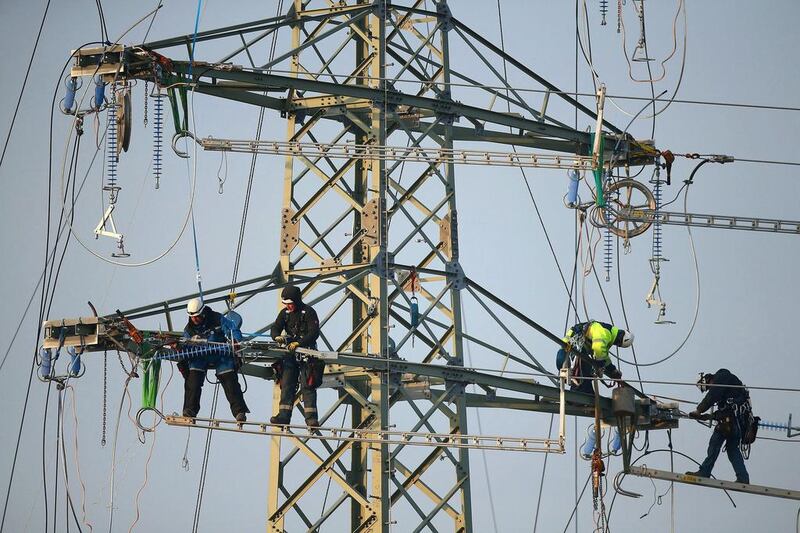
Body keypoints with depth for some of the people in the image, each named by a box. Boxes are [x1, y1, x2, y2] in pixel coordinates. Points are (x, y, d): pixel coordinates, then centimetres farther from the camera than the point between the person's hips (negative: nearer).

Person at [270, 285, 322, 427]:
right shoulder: (284, 313, 10)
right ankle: (284, 416, -3)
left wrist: (298, 343, -29)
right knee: (286, 384, -1)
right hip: (290, 353, 5)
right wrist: (277, 337, -19)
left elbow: (314, 333, -16)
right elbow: (275, 329, 5)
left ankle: (311, 417, -12)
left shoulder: (309, 312, -7)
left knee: (307, 386, -10)